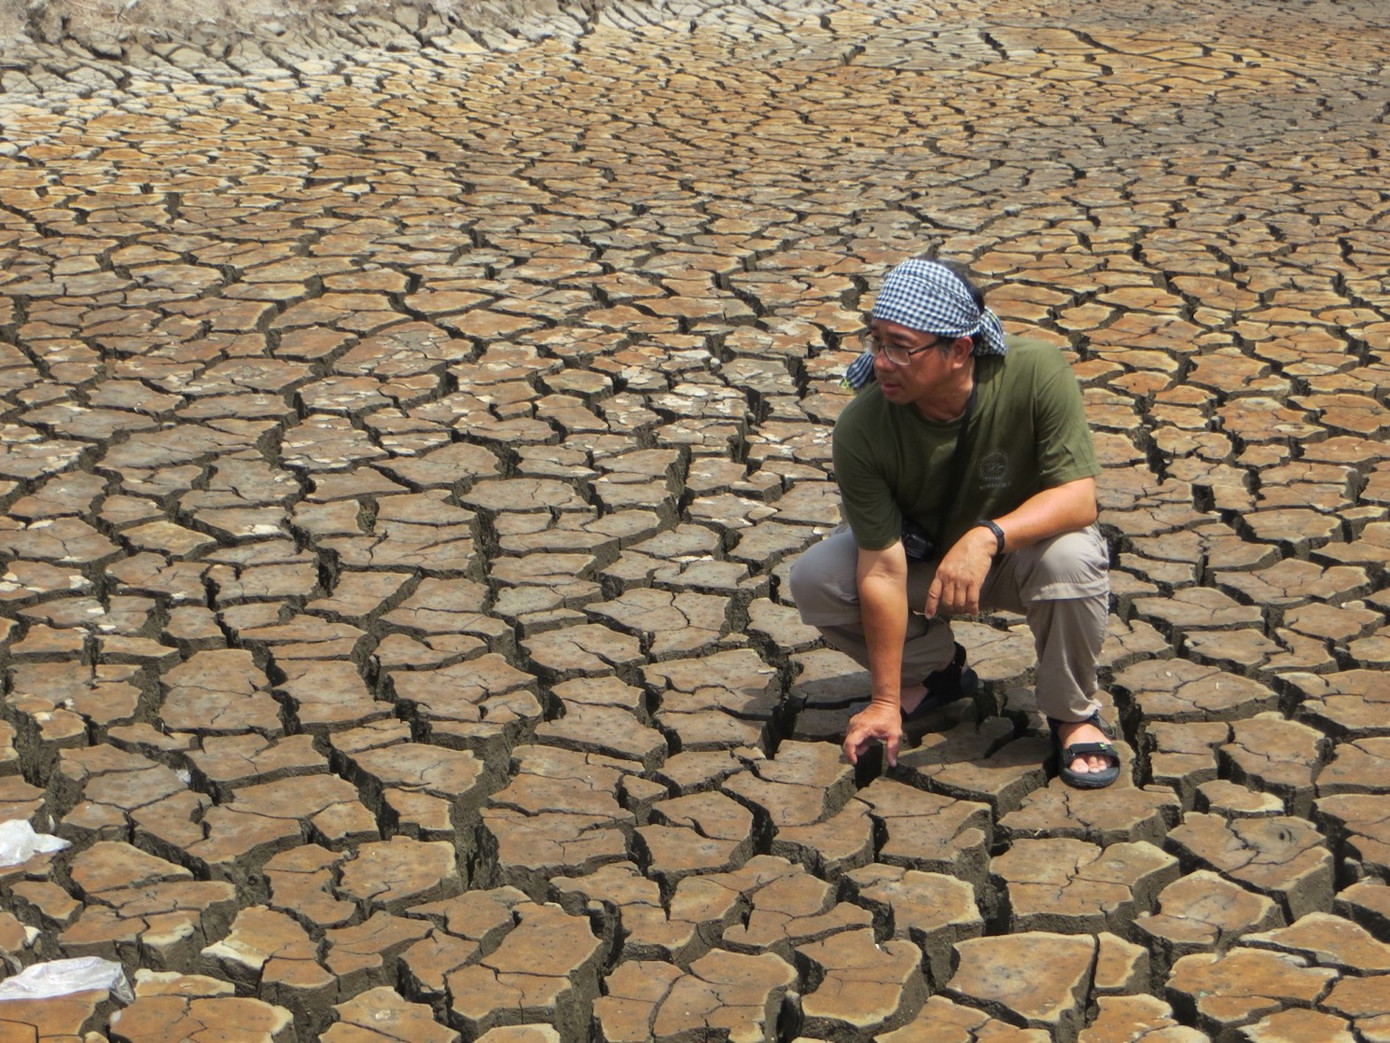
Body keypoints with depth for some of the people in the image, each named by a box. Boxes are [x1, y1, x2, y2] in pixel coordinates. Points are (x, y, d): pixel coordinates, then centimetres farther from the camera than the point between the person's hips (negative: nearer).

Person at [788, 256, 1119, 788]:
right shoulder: (860, 430, -28)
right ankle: (935, 667, 8)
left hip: (1021, 546, -2)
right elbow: (883, 568, -25)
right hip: (922, 555, 2)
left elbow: (1078, 497, -31)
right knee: (813, 580, -22)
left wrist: (989, 537, -49)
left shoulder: (1035, 372, -30)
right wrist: (885, 702, -24)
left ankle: (1073, 714, -7)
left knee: (1072, 559, -36)